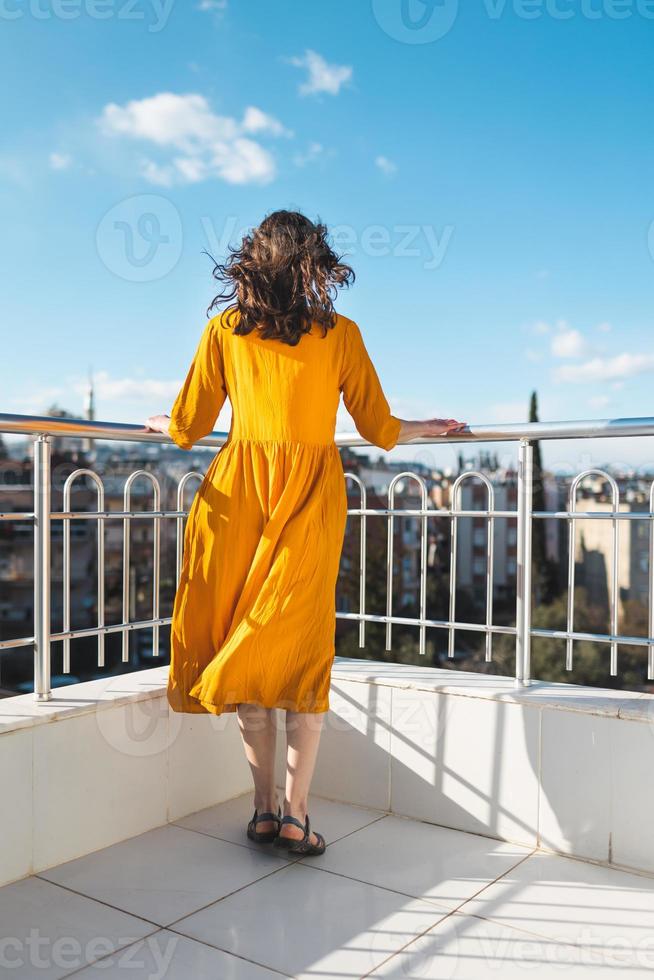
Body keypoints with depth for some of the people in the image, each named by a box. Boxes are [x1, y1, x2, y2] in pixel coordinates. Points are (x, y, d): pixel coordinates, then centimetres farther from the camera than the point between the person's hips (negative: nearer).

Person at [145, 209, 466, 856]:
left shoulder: (225, 328, 5)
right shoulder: (340, 334, 4)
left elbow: (187, 428, 7)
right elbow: (381, 430, 7)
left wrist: (159, 423, 30)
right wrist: (435, 426, 27)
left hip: (239, 491, 1)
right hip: (312, 495, 0)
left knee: (244, 645, 8)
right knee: (303, 645, 6)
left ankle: (263, 808, 15)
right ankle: (294, 813, 7)